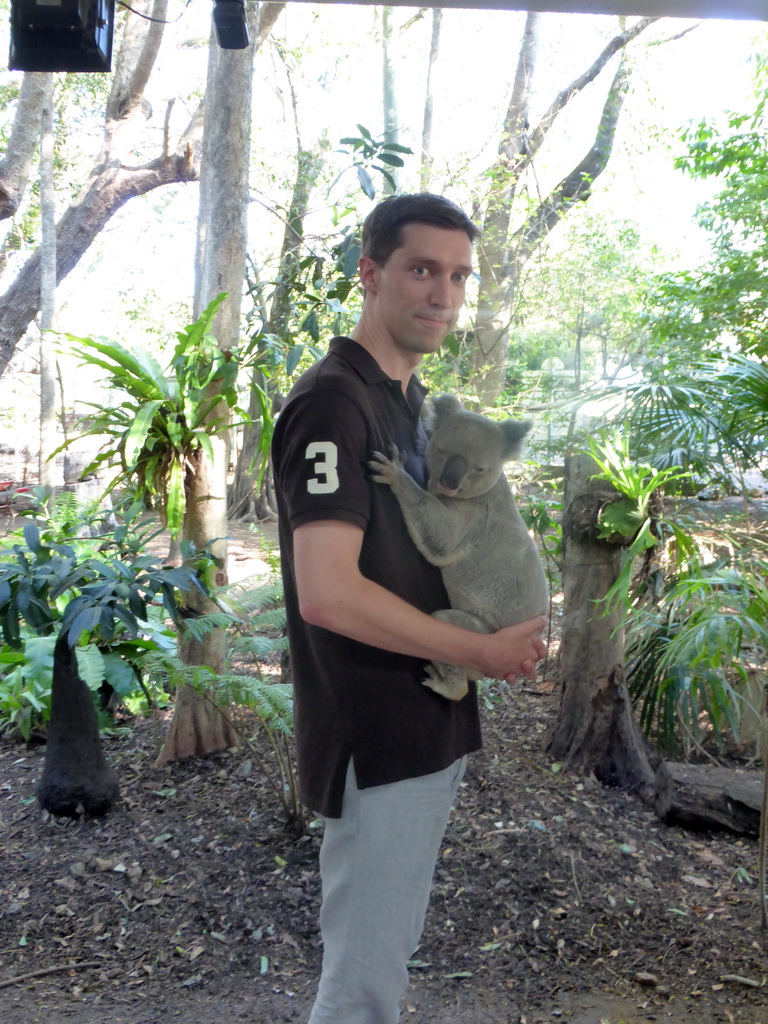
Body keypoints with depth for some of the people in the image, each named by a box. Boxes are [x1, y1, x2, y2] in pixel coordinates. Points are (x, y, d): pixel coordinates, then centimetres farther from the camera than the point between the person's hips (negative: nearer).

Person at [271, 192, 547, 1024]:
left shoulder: (413, 400, 12)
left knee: (387, 951, 23)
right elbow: (327, 594, -26)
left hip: (429, 727, 9)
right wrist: (481, 652, -16)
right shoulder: (333, 402, -17)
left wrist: (507, 632, 8)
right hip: (376, 739, -9)